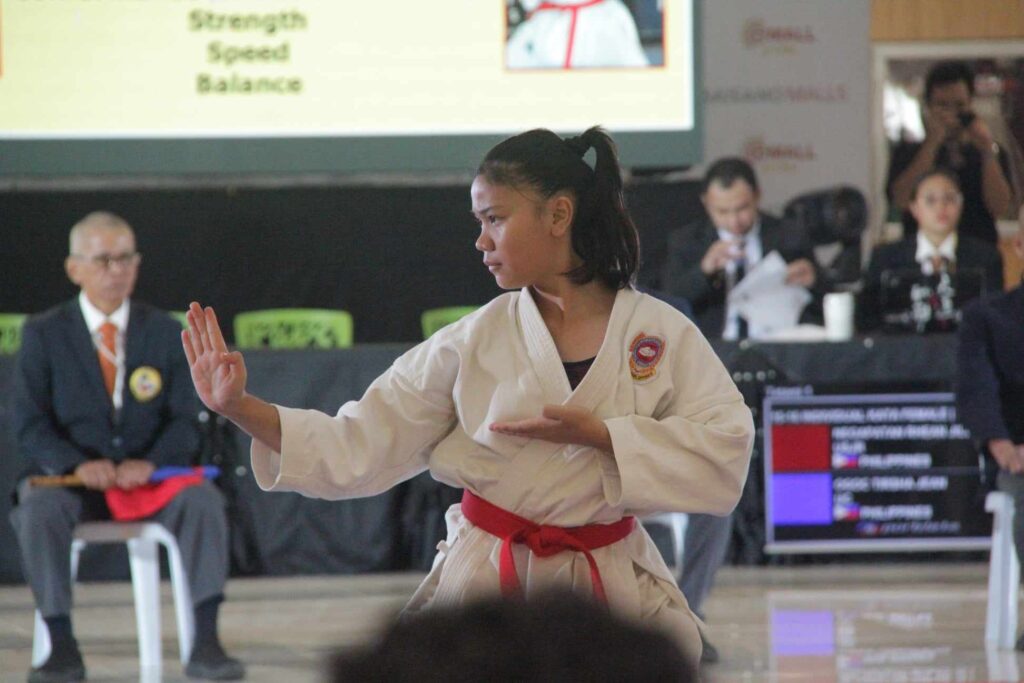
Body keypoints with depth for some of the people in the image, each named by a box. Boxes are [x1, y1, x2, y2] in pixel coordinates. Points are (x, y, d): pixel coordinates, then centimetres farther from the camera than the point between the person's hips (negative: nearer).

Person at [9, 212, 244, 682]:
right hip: (70, 479, -1)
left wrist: (150, 462, -18)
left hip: (150, 477, 1)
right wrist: (79, 464, -22)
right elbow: (30, 429, -2)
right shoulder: (43, 335, 5)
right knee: (38, 510, -35)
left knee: (204, 499, -30)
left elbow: (184, 423, 4)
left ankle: (205, 643, -29)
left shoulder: (165, 332, 9)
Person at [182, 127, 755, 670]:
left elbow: (724, 455, -11)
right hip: (482, 579, 1)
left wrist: (595, 434, -20)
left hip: (615, 592, -1)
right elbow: (357, 449, 0)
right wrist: (240, 407, -10)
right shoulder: (475, 341, 0)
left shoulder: (663, 333, -4)